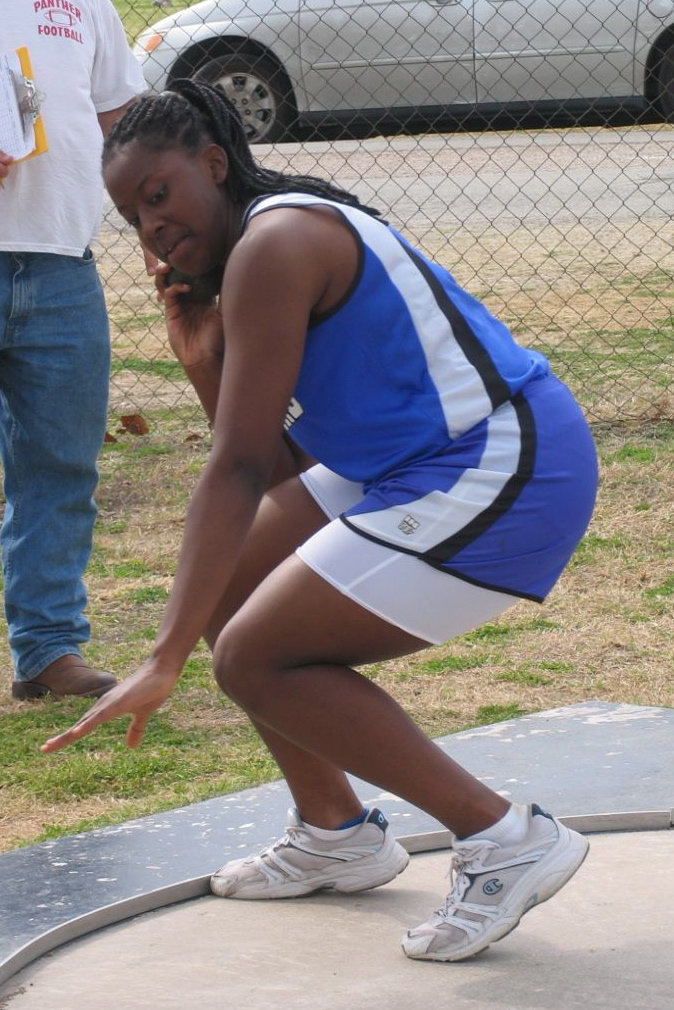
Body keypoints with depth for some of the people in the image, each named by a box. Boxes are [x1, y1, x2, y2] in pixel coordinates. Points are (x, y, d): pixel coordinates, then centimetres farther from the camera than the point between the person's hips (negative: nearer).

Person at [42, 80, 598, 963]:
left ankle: (507, 841, -6)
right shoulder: (301, 231, 15)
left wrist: (166, 662, -27)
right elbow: (276, 466, 15)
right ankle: (336, 834, 27)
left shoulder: (273, 245, -16)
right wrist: (204, 360, 0)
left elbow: (240, 471, -24)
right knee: (227, 584, 15)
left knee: (255, 658, -10)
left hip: (506, 479, -11)